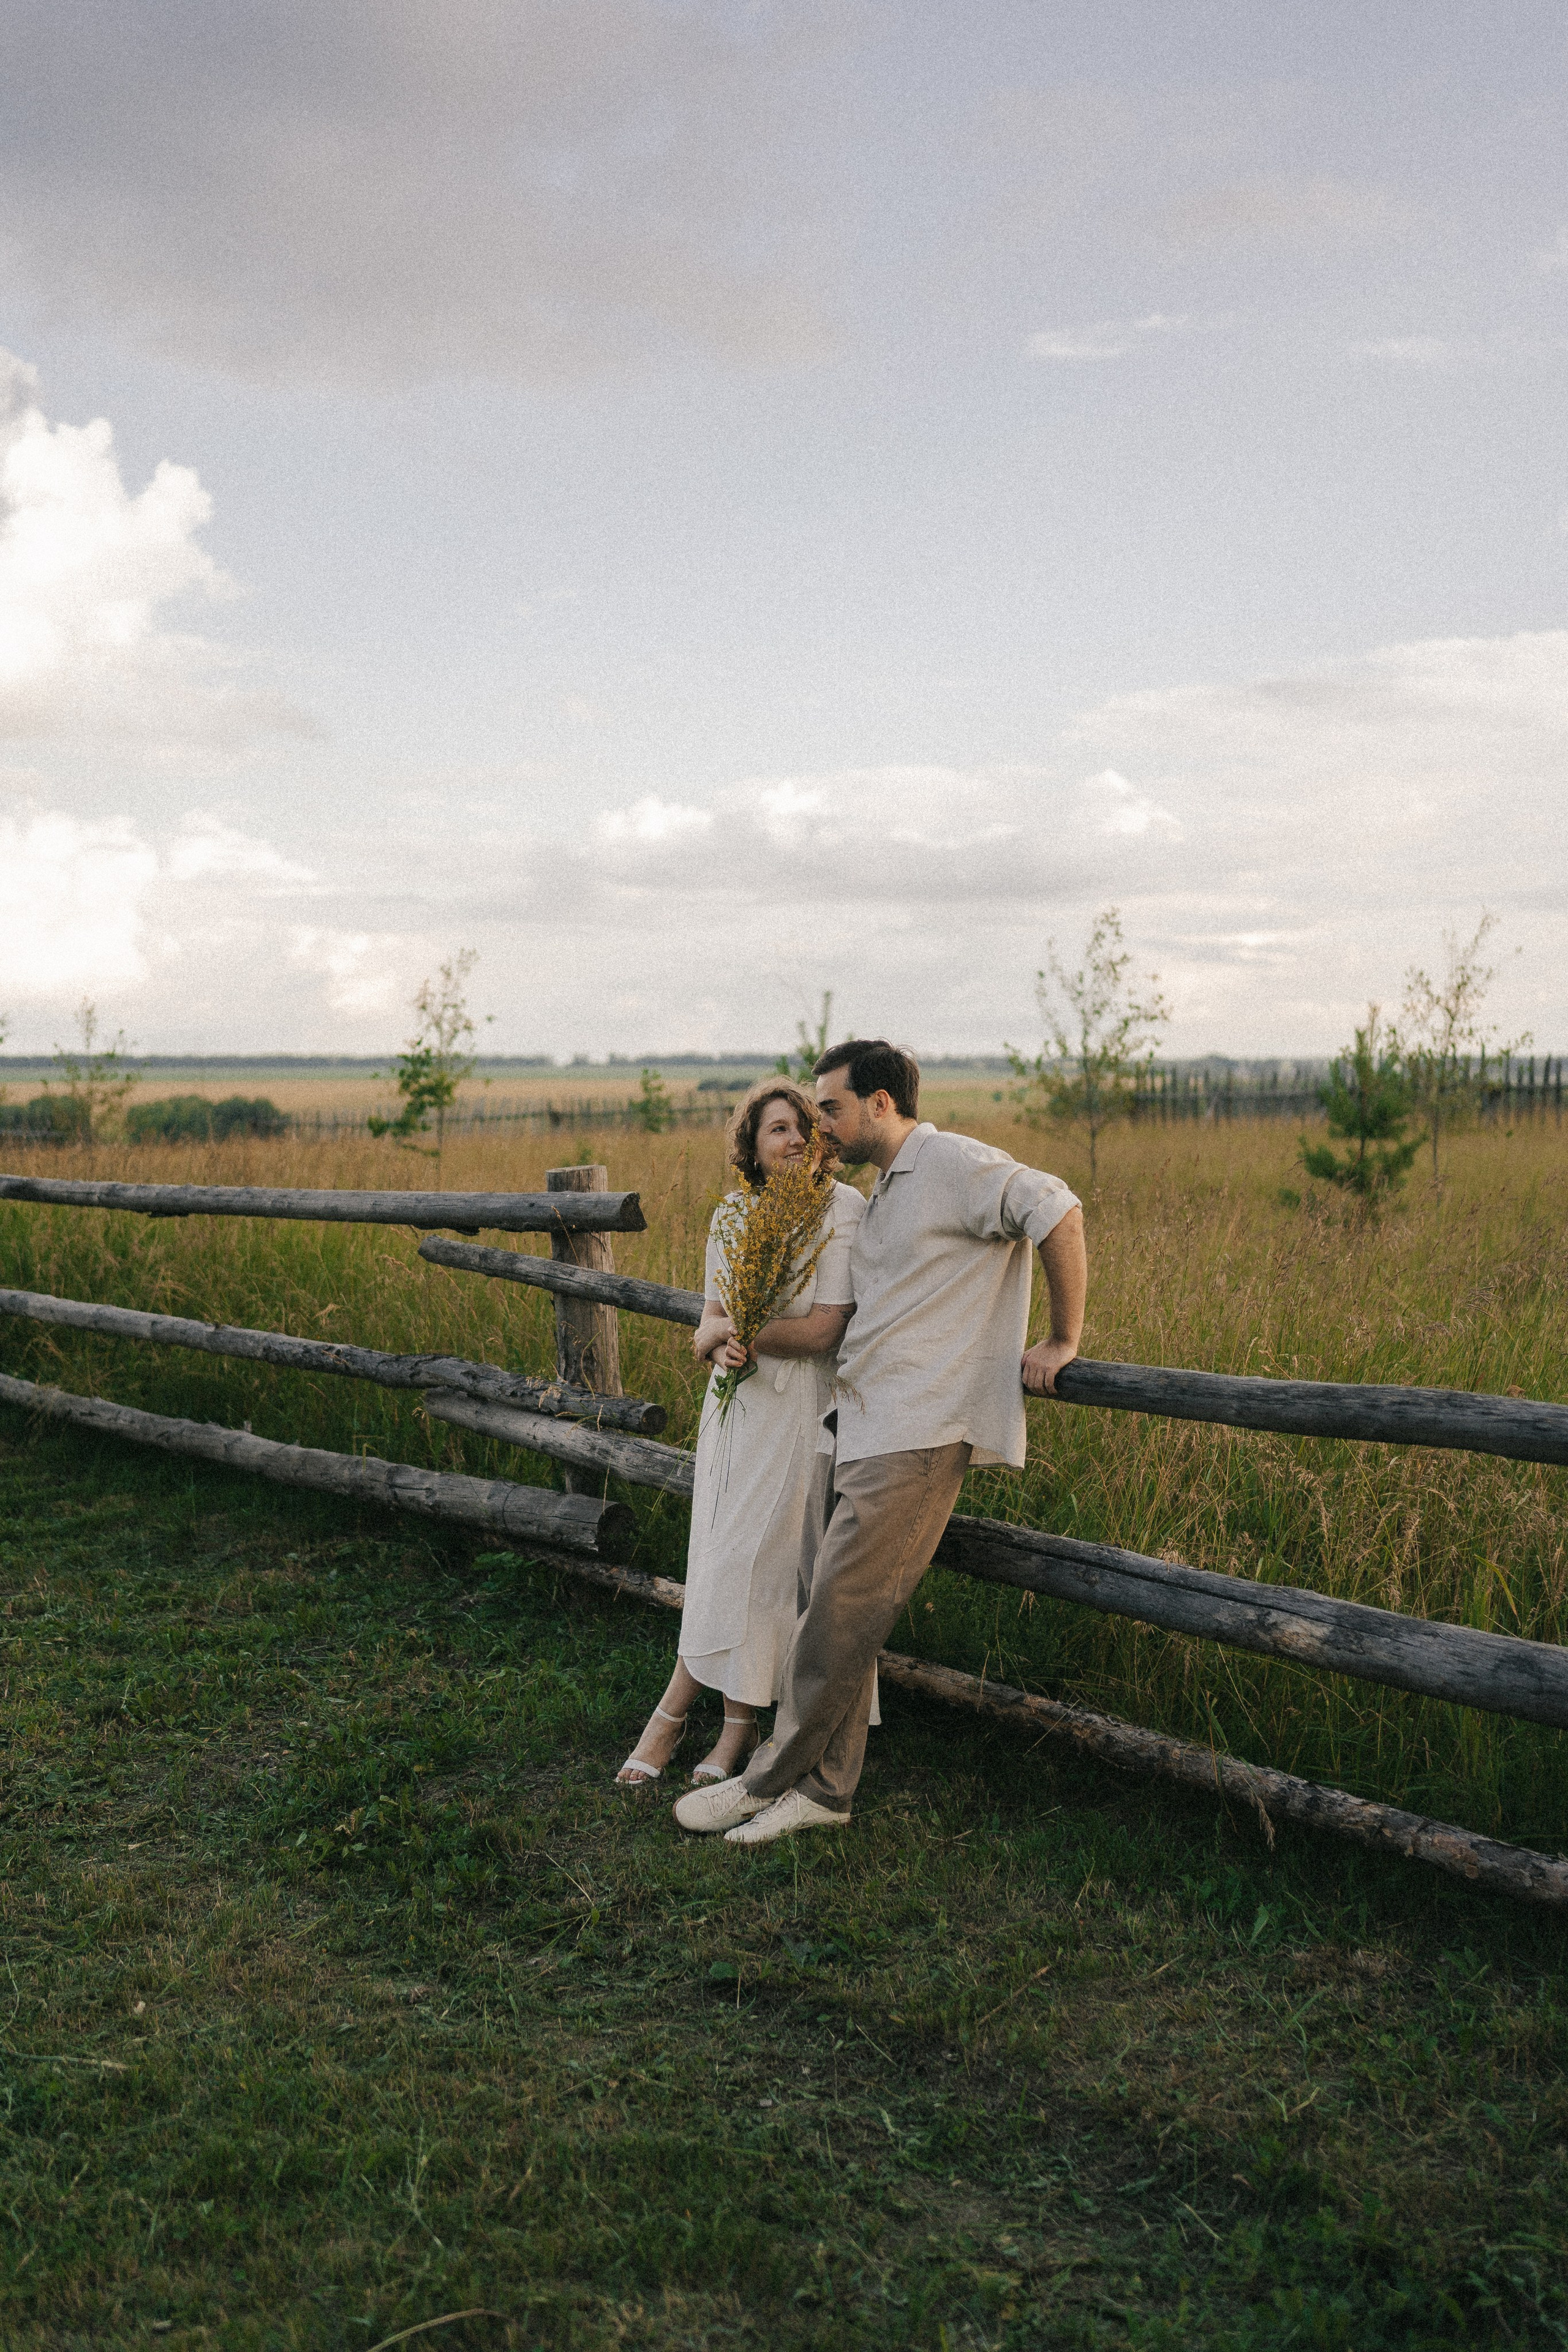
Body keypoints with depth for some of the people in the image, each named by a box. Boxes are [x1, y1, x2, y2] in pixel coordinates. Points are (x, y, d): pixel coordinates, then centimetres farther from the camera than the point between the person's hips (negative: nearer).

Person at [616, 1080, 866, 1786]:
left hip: (798, 1411, -5)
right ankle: (738, 1729, 17)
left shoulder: (842, 1209, -9)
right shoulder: (732, 1217, 8)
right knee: (728, 1568, 5)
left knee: (748, 1563, -4)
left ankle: (671, 1715, 10)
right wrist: (719, 1343, -15)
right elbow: (706, 1327, 8)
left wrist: (733, 1328, -9)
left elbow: (823, 1331, -14)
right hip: (734, 1404, 5)